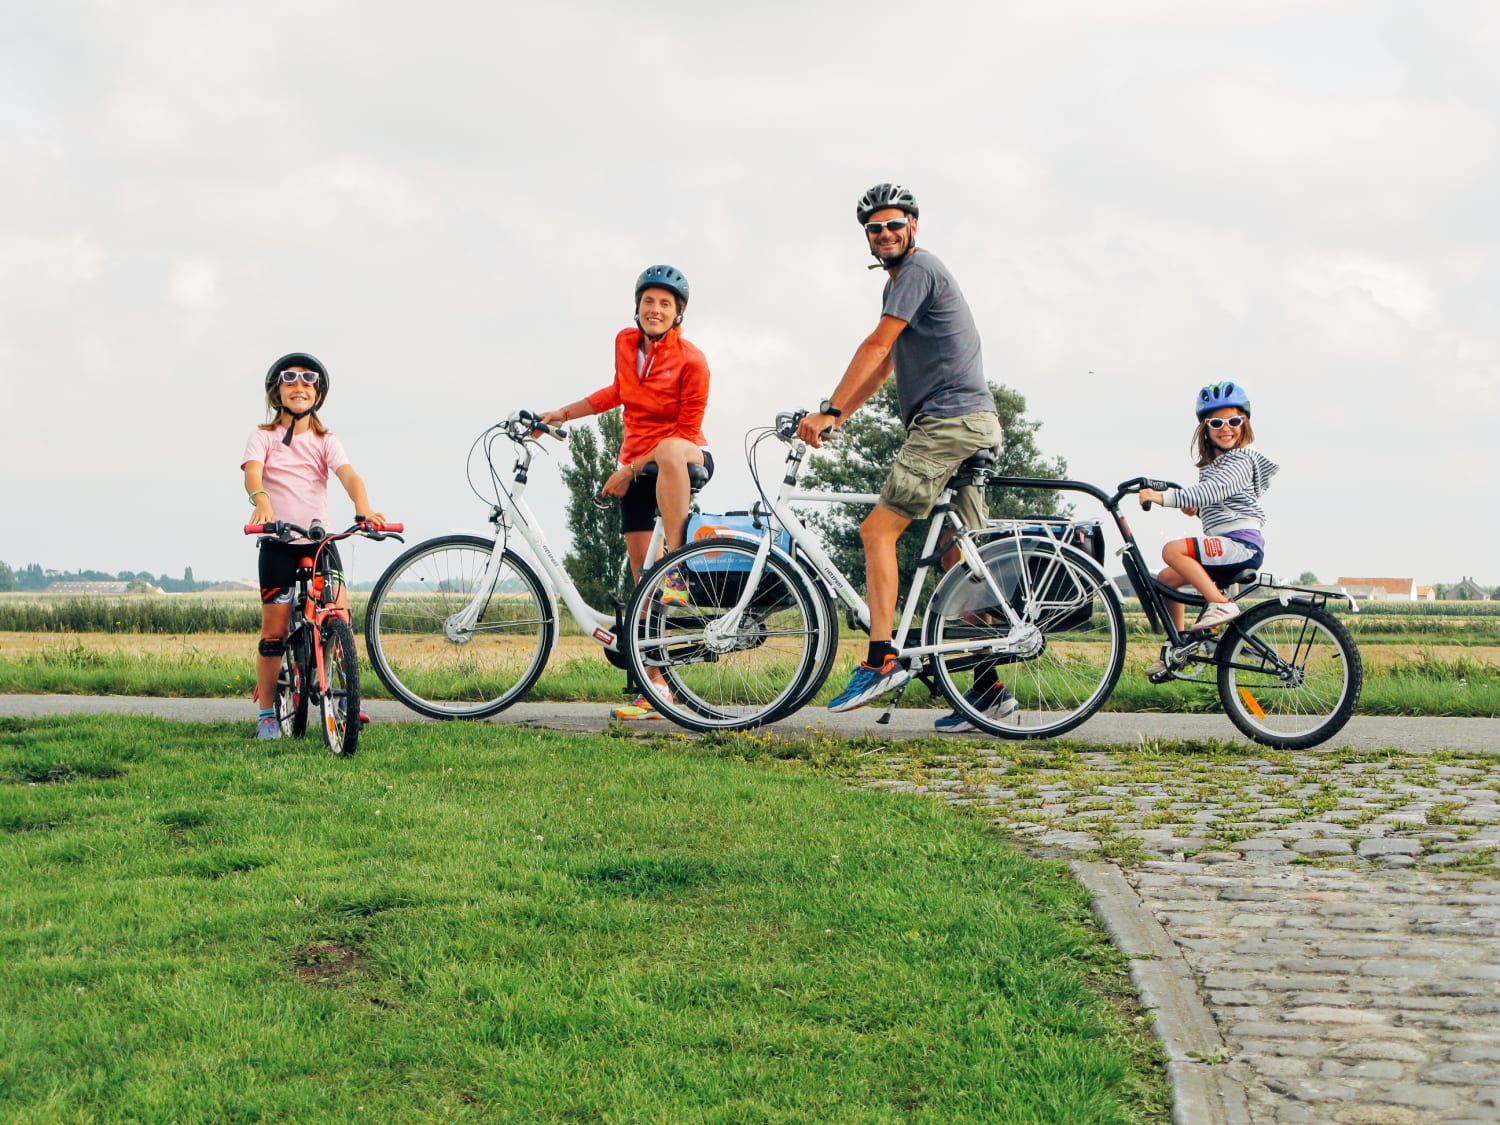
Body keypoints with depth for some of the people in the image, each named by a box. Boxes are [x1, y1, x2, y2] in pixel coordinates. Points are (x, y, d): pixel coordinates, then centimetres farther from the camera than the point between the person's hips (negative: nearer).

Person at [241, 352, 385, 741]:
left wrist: (363, 506, -32)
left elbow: (348, 474, -11)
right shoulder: (263, 437, 3)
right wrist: (260, 500, -40)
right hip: (278, 543, -1)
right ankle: (267, 713, 11)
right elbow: (252, 471, -16)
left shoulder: (325, 442, 8)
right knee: (275, 629, 0)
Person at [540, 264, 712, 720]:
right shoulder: (625, 343, 4)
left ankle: (677, 572, -39)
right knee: (642, 580, 0)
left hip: (688, 459, -6)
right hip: (636, 468, 6)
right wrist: (562, 414, 21)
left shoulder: (691, 360, -13)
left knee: (670, 452, -44)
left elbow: (686, 431, -14)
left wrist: (631, 469, -15)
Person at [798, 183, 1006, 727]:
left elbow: (877, 346, -15)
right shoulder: (900, 280, 24)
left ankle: (881, 659, -16)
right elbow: (884, 363, 25)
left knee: (878, 529, -12)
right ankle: (988, 687, 6)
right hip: (972, 428, 10)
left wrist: (827, 411, -17)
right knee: (958, 560, 7)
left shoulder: (918, 268, -8)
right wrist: (837, 416, 15)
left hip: (949, 422, -10)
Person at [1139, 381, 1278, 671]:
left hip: (1243, 543, -9)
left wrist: (1164, 497, -29)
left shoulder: (1240, 461, -10)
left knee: (1173, 550, -24)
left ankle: (1221, 603, -22)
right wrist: (1195, 507, 3)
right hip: (1225, 546, 9)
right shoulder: (1211, 463, 20)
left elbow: (1212, 491, -25)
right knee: (1167, 579, 9)